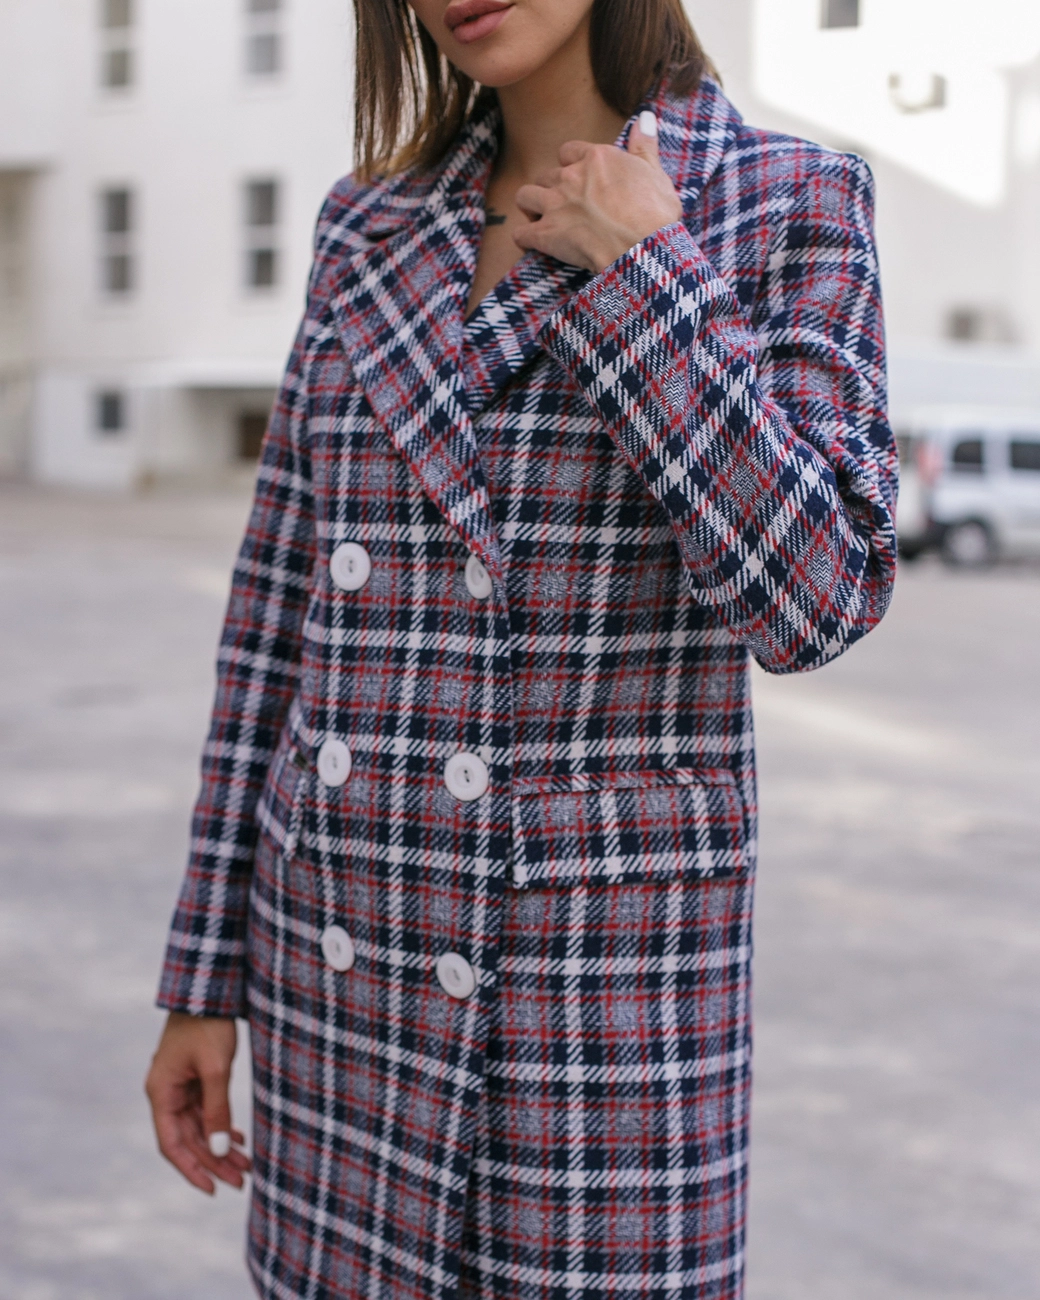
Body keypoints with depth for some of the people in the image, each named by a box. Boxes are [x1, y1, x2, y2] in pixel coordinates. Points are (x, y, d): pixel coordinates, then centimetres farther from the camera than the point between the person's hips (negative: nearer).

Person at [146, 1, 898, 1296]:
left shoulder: (789, 207, -5)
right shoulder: (373, 228, 7)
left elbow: (810, 602, -17)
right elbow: (284, 615, 8)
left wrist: (638, 273, -16)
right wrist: (208, 981, 7)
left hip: (599, 978, -4)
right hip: (351, 955, 5)